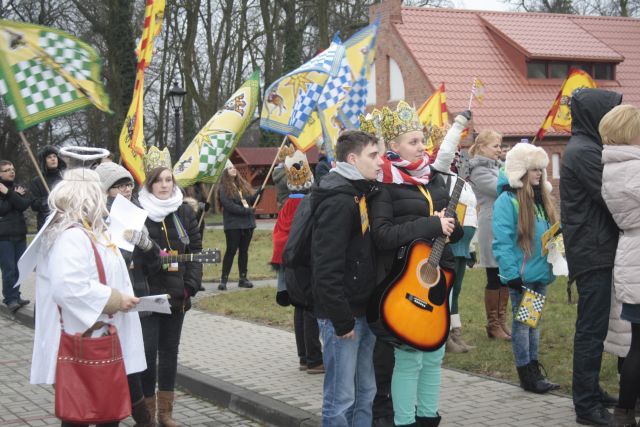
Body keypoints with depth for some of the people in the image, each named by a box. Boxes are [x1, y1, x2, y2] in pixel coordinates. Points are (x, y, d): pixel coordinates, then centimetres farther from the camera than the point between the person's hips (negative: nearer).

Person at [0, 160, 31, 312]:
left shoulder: (18, 188, 13)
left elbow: (24, 205, -5)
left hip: (20, 234, 4)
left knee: (19, 268, 4)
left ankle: (15, 297, 14)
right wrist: (15, 196, -9)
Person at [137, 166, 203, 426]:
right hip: (146, 294, -4)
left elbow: (195, 249, 7)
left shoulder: (185, 213, 6)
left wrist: (191, 284, -3)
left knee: (170, 351, 11)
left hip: (176, 294, 4)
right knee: (148, 351, -5)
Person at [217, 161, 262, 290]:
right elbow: (229, 206, -16)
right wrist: (246, 210, -20)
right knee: (231, 251, -5)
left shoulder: (243, 184, 14)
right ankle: (223, 280, 0)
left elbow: (251, 200, 13)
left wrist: (258, 193, -5)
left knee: (244, 251, 9)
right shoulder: (224, 188, -6)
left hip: (247, 223, 6)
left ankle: (243, 278, 15)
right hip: (233, 225, -6)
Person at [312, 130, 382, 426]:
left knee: (365, 393, 15)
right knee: (341, 399, -2)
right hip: (342, 314, -9)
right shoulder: (339, 201, -17)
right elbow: (327, 269, -22)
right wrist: (342, 321, -21)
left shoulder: (360, 193, 12)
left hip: (363, 310, 9)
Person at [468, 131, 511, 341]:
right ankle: (493, 324, 7)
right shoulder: (478, 170, -10)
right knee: (494, 277, -2)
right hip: (492, 227, -8)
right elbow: (502, 189, -20)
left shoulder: (497, 166, 16)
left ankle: (502, 320, 18)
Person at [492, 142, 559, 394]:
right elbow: (501, 241, -18)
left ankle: (534, 371, 23)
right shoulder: (507, 200, -14)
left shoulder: (541, 198, 12)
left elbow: (552, 232, 19)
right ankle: (527, 376, 10)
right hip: (521, 275, -8)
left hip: (541, 272, 8)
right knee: (522, 323, 3)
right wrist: (511, 273, -21)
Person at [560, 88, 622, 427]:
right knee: (592, 328, -6)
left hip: (595, 250, 10)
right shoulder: (583, 151, -16)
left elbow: (606, 195, 17)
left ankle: (590, 391, 25)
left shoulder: (586, 148, 15)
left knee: (593, 326, 16)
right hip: (593, 253, -10)